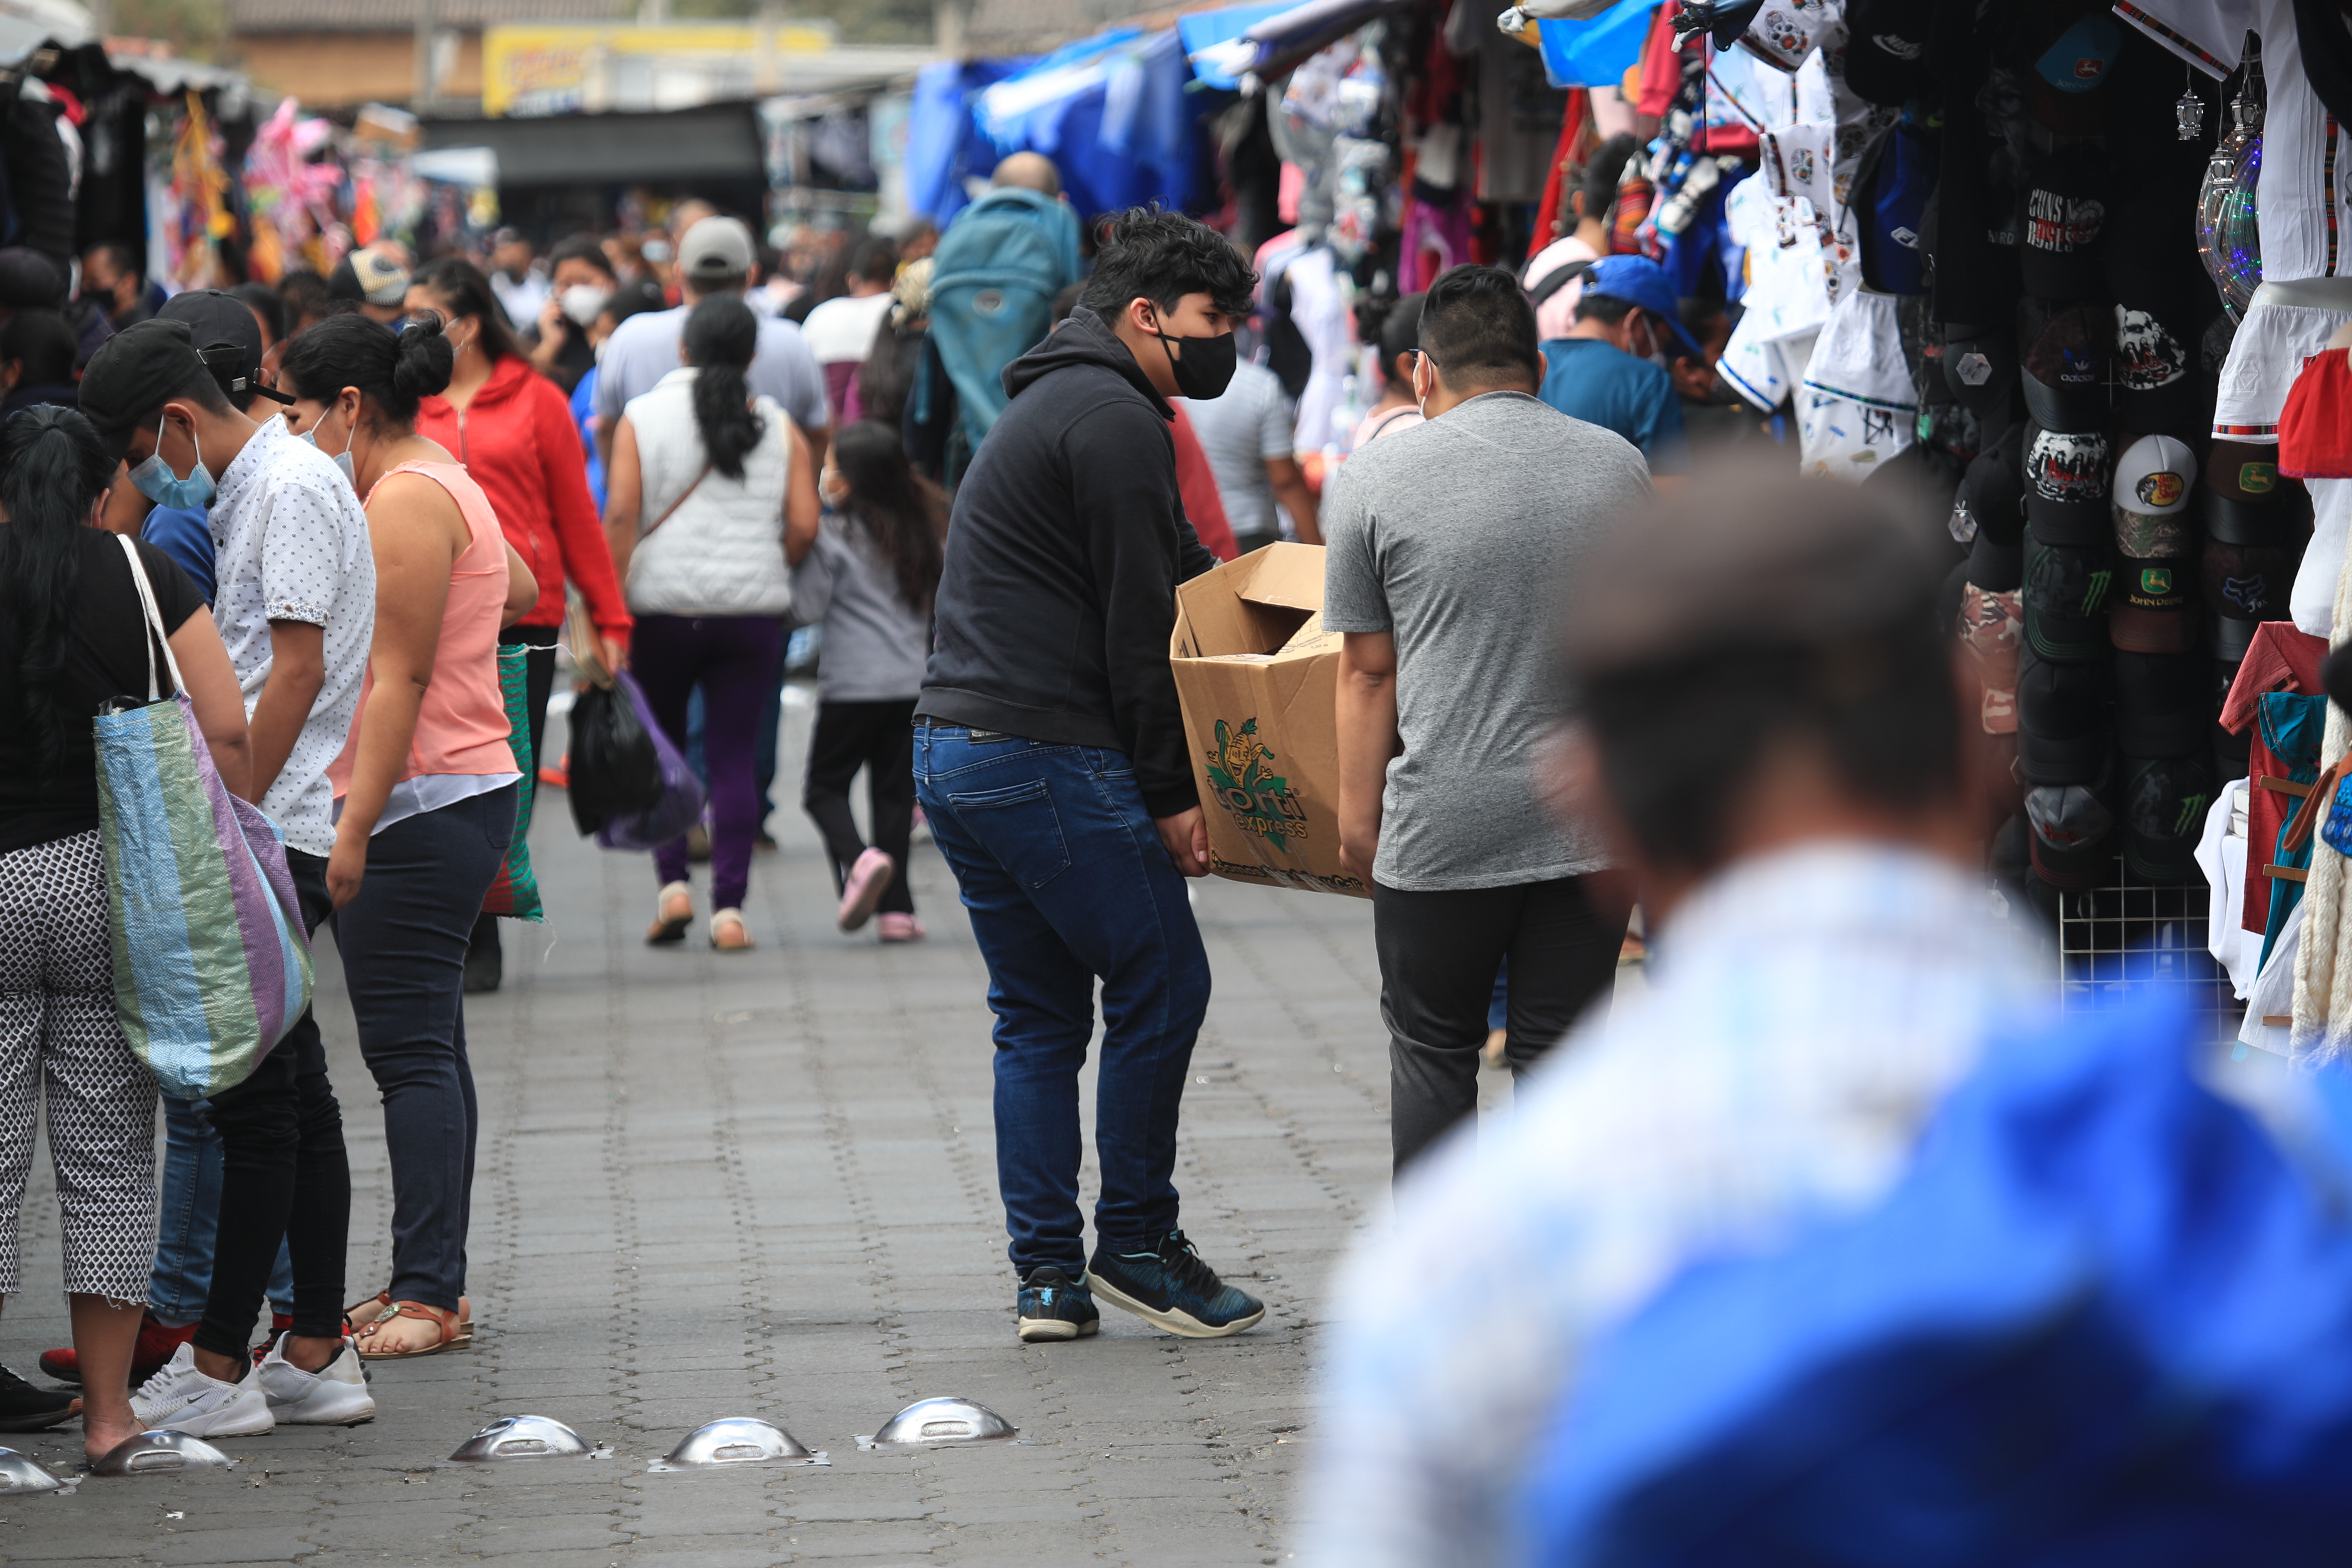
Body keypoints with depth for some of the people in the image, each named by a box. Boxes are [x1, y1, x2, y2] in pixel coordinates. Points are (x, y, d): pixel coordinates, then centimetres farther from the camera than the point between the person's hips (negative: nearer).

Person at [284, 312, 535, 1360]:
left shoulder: (405, 500, -14)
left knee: (411, 1053, -10)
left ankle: (427, 1295, -10)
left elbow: (398, 681, -20)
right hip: (457, 800, 11)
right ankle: (432, 1285, 16)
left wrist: (357, 829, -22)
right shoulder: (444, 488, 17)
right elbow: (521, 589, 34)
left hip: (421, 805, -11)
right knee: (425, 1050, 12)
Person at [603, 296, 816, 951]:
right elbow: (804, 526, -1)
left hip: (662, 606, -1)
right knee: (733, 755, 4)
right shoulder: (778, 426, 4)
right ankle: (729, 908, -3)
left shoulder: (642, 418, 0)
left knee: (660, 745, 15)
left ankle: (672, 883, 2)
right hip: (751, 609, 1)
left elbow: (622, 515, -9)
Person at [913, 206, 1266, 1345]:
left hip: (950, 753, 11)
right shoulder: (1117, 422, -10)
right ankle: (1135, 1243, 5)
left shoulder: (1049, 407, 23)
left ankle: (1047, 1276, 11)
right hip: (1050, 760, -11)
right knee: (1162, 986, -1)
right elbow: (1139, 628, -13)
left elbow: (1175, 572, 29)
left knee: (1039, 1018, 12)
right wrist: (1171, 792, -10)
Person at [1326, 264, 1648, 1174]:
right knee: (1560, 1055, 6)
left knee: (1431, 1048, 11)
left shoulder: (1376, 480, -1)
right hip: (1590, 825, 2)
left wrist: (1357, 819, 7)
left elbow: (1368, 670, 0)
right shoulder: (1616, 466, 6)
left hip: (1442, 825, -2)